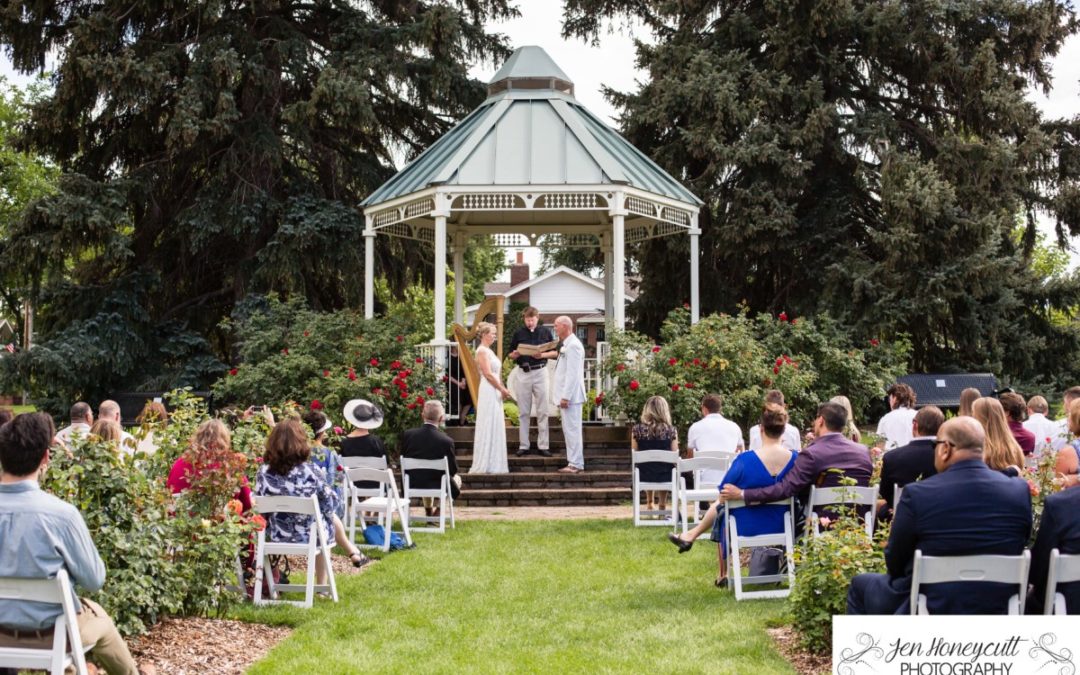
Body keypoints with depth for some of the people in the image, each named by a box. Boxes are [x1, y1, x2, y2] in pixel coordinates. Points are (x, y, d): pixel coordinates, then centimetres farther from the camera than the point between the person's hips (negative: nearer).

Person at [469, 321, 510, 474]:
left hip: (495, 392, 9)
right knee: (488, 427, -6)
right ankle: (484, 465, -2)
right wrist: (502, 389, -12)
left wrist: (502, 390, 10)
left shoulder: (488, 351, 17)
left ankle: (493, 465, 14)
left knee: (496, 427, 10)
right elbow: (488, 374, -17)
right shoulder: (482, 351, -11)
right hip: (488, 391, -9)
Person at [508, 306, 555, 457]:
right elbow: (511, 355, 10)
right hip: (523, 373, 1)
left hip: (540, 372, -1)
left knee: (542, 411, 0)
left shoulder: (545, 331, 4)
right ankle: (523, 446, 9)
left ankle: (543, 446, 4)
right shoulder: (518, 333, 6)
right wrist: (515, 355, -13)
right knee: (523, 412, 5)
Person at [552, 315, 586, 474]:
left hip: (570, 396, -10)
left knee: (572, 429, -8)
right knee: (570, 430, 12)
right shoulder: (567, 345, 17)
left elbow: (572, 374, -20)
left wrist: (566, 397, -22)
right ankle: (574, 462, 16)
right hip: (567, 396, 10)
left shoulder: (573, 345, -14)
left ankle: (575, 464, -6)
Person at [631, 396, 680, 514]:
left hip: (644, 477, 1)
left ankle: (649, 503, 51)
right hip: (665, 477, -1)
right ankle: (662, 505, 45)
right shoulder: (671, 430, -12)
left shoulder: (637, 429, -9)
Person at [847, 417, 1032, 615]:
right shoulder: (1020, 492, -9)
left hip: (932, 608, -4)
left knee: (860, 585, 23)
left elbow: (894, 565, -6)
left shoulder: (917, 494, -18)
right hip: (998, 609, 4)